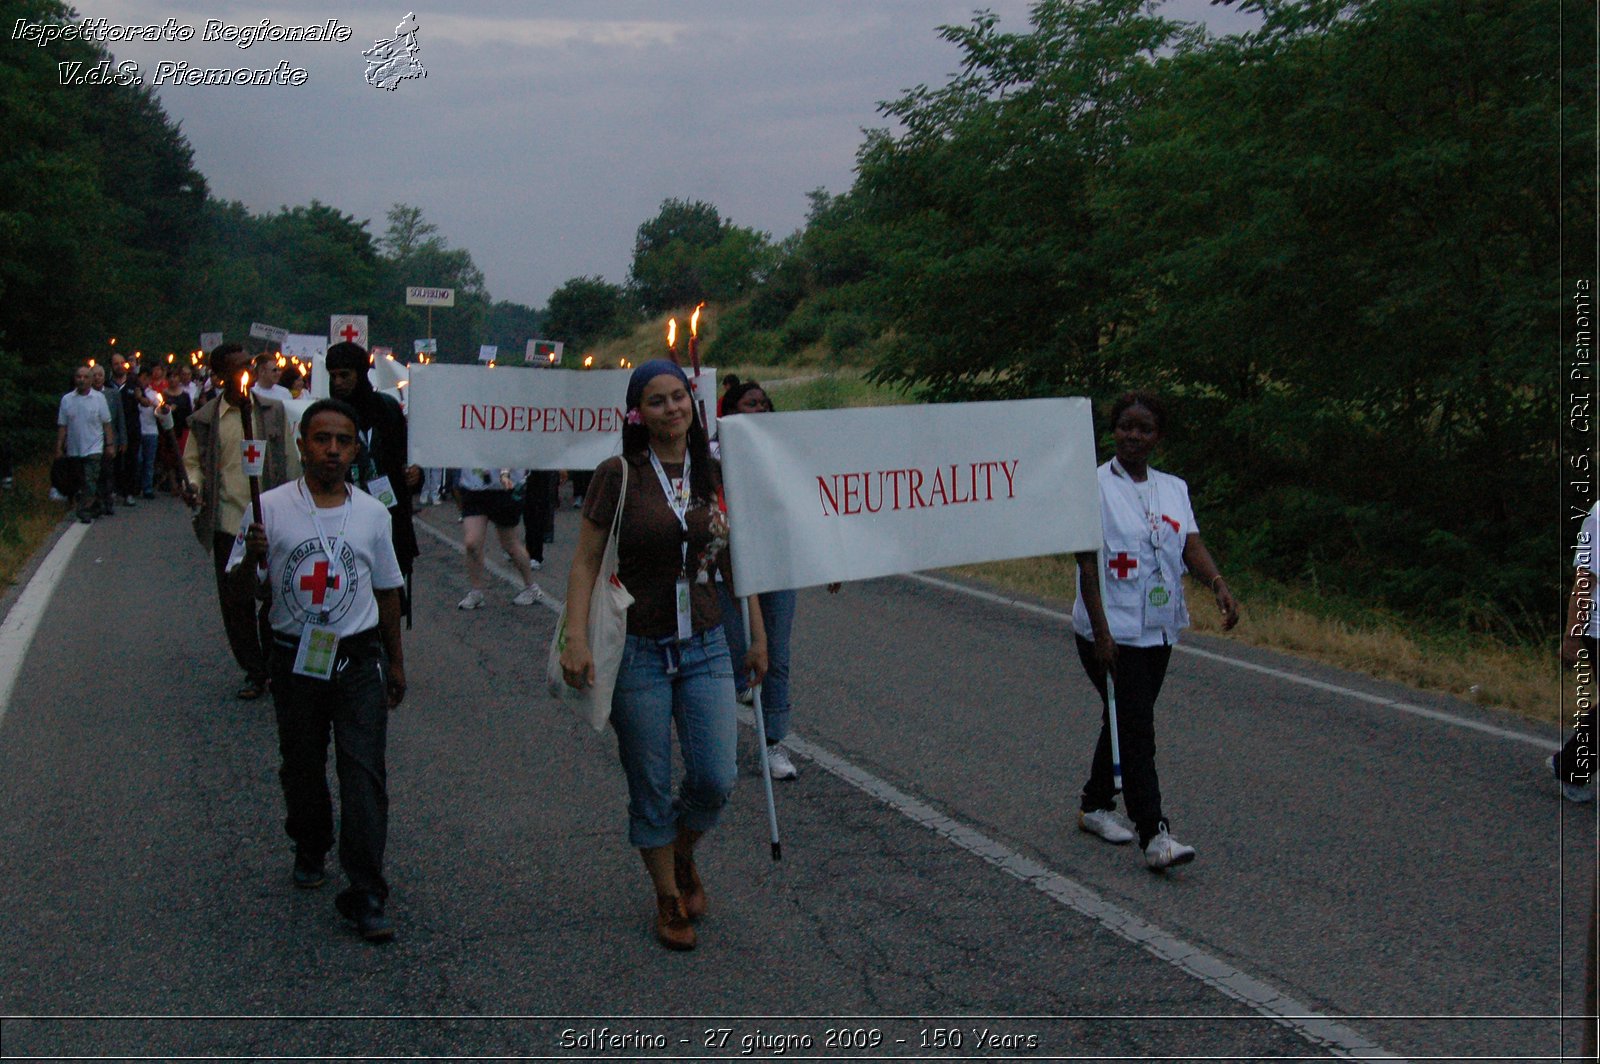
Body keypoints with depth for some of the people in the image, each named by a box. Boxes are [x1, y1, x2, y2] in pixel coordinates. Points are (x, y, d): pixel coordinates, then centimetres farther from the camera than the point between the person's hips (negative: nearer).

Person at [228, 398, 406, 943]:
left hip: (359, 659, 0)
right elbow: (241, 588, -2)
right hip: (296, 659, 0)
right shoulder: (272, 508, -4)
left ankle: (365, 896, -6)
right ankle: (311, 849, 43)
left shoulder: (373, 514, 3)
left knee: (364, 771, -7)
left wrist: (396, 663, 16)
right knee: (301, 766, 16)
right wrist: (253, 555, -24)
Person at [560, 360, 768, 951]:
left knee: (715, 780, -3)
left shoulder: (713, 476, 5)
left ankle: (684, 858, 29)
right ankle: (668, 899, 25)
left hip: (704, 646, 3)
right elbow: (585, 561, -7)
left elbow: (733, 561, 14)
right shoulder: (618, 476, -6)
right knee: (650, 790, 5)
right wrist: (577, 639, -16)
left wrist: (758, 634, 15)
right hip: (638, 651, -3)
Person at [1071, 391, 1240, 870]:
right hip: (1112, 631, -6)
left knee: (1128, 720, 16)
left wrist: (1219, 584, -21)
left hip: (1158, 629, 6)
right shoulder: (1095, 487, -8)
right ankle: (1154, 834, -12)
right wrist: (1100, 630, -20)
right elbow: (1088, 563, -13)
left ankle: (1096, 805, 32)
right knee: (1136, 727, -11)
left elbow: (1191, 544, -1)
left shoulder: (1174, 489, 10)